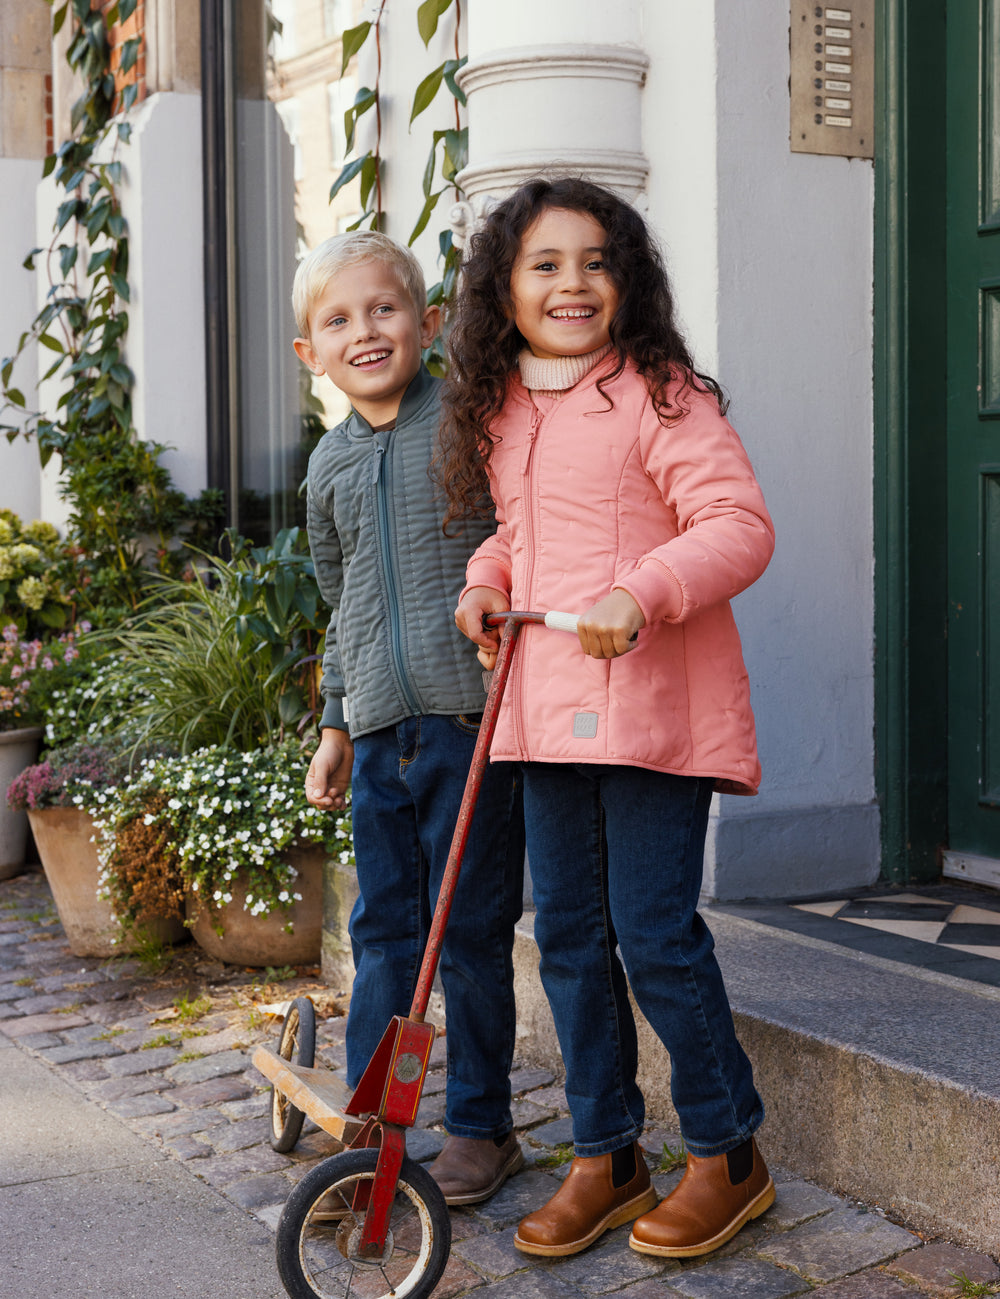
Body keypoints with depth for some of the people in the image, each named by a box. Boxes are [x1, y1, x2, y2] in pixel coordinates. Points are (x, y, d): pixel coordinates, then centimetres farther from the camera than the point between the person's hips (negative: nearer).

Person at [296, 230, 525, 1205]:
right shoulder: (330, 466, 13)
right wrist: (334, 728, 22)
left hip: (473, 719, -4)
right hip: (379, 731, 5)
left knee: (473, 931, 4)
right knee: (381, 932, 9)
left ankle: (480, 1124, 19)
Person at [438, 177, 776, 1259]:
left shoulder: (660, 396, -9)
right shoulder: (499, 415, 12)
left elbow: (740, 524, -16)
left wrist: (643, 591, -30)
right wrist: (487, 580, 9)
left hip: (651, 702, -7)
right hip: (545, 708, 7)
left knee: (654, 934, -3)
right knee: (567, 934, 10)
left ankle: (727, 1153, 17)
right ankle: (604, 1154, 24)